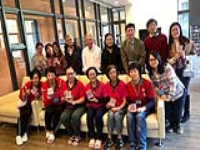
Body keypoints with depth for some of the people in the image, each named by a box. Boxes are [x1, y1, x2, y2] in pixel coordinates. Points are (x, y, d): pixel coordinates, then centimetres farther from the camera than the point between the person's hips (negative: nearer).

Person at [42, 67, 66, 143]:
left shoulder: (61, 82, -18)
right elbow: (45, 103, -14)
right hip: (50, 104, 1)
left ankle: (52, 132, -12)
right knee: (48, 112, -28)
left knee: (58, 111, -30)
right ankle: (48, 131, -5)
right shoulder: (44, 86, -12)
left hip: (60, 104, -1)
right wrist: (48, 97, -34)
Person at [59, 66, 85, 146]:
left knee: (75, 116, -32)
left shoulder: (79, 84, -10)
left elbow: (83, 99, -11)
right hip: (69, 106, 4)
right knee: (63, 117, -23)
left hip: (79, 106, -4)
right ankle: (72, 135, 5)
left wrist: (74, 102, -24)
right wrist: (64, 99, -16)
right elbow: (62, 98, 6)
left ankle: (77, 136, -3)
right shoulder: (64, 85, 1)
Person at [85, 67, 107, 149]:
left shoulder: (102, 85, -9)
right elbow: (86, 100, 8)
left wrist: (97, 99, -23)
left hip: (101, 106, -2)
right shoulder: (87, 86, 2)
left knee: (98, 116, -32)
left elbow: (105, 99, -9)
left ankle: (99, 138, -15)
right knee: (89, 116, -28)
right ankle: (92, 137, -12)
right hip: (91, 106, 3)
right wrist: (89, 98, -14)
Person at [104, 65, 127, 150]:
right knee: (111, 115, -29)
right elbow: (108, 99, 10)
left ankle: (119, 139, -14)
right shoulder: (107, 85, 0)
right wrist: (109, 104, -10)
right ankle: (109, 138, -16)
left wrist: (118, 108, -23)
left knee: (117, 115, -32)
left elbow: (124, 101, -10)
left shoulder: (122, 84, -12)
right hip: (112, 107, 3)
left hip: (121, 107, -3)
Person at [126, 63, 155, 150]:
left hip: (145, 108, -3)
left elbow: (152, 101, -12)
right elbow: (129, 100, 9)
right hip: (134, 108, 3)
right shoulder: (128, 85, 0)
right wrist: (130, 106, -14)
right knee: (129, 116, -30)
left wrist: (144, 108, -28)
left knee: (140, 116, -35)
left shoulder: (147, 83, -12)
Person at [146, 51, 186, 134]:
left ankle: (177, 125, 38)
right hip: (165, 95, 3)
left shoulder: (167, 67, -24)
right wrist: (161, 95, -15)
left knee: (177, 112, 5)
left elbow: (173, 82, -24)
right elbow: (154, 86, -2)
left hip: (178, 92, -3)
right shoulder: (150, 72, -9)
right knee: (167, 114, 2)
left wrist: (170, 96, -24)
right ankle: (171, 124, 36)